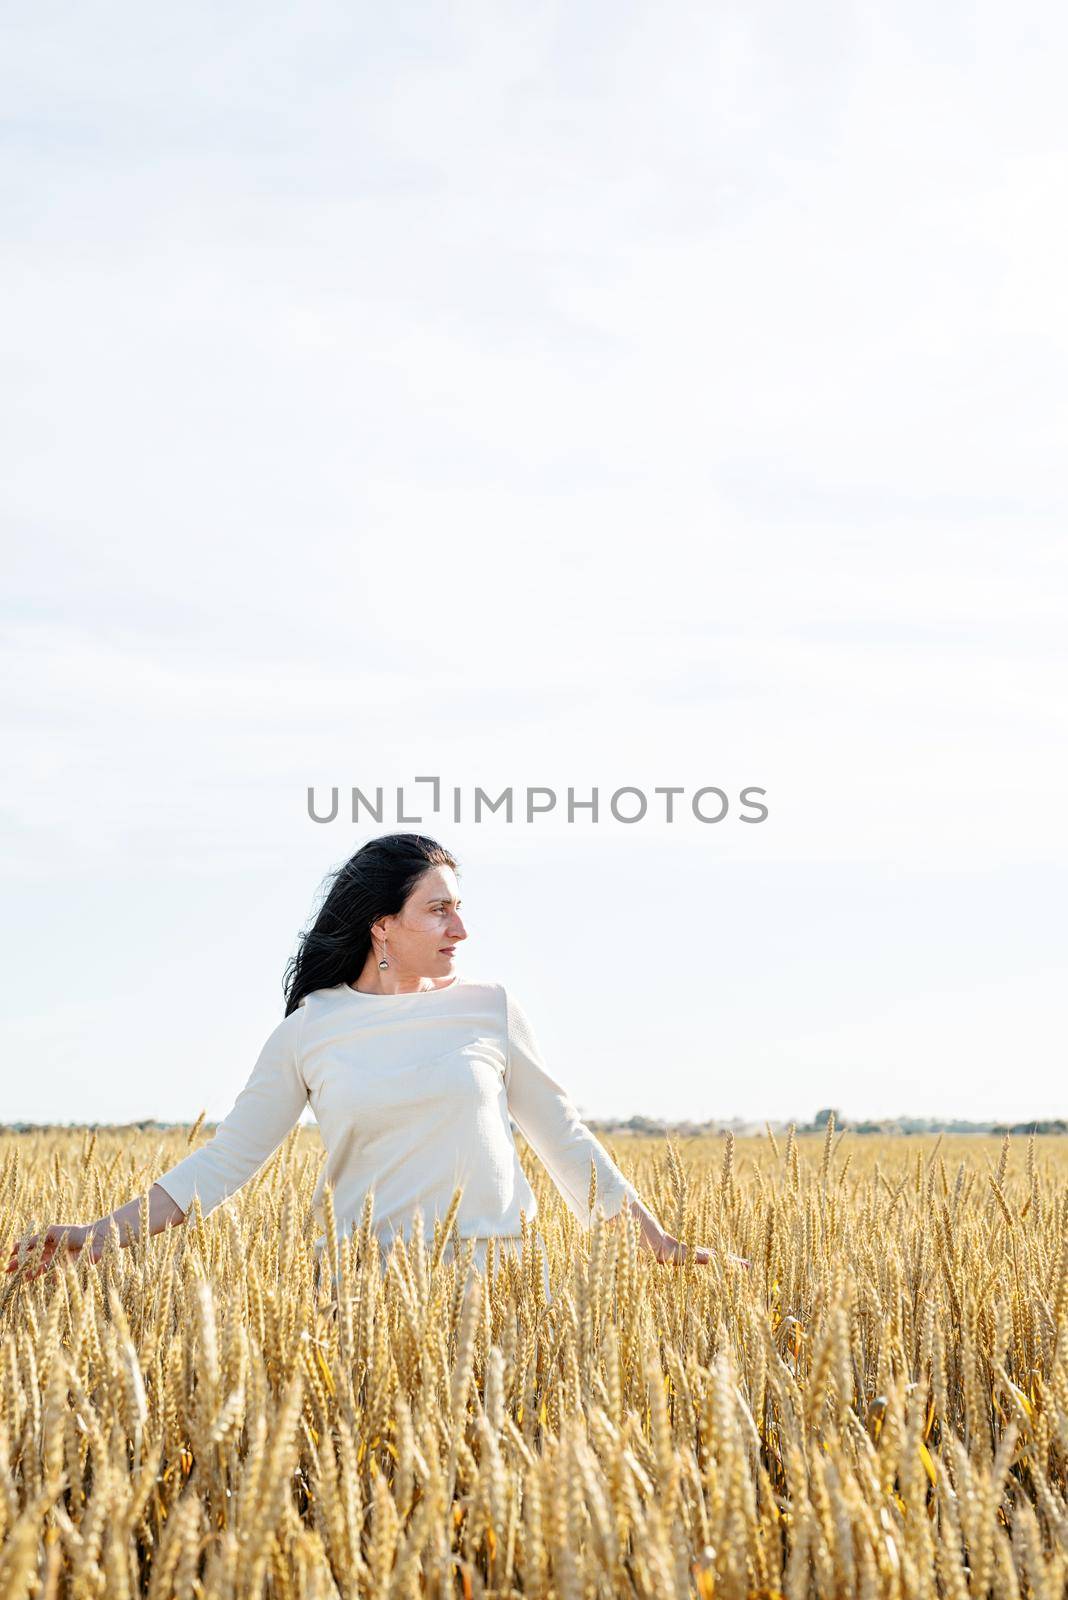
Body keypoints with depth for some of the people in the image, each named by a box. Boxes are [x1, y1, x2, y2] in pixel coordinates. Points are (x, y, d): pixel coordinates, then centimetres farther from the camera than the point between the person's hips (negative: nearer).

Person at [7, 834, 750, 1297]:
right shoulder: (310, 1029, 2)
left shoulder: (489, 1007, 4)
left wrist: (662, 1244, 12)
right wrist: (100, 1234, -6)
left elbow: (563, 1135, 11)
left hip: (495, 1276, 1)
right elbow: (225, 1160, 3)